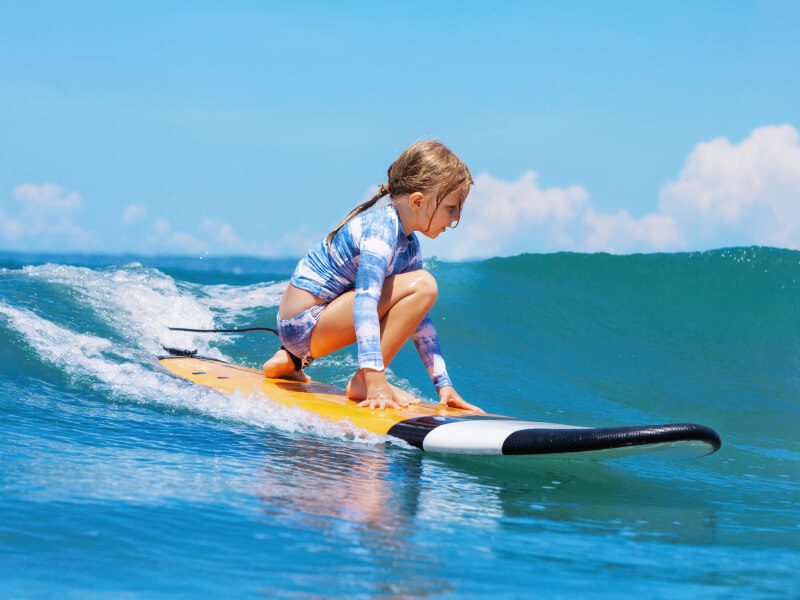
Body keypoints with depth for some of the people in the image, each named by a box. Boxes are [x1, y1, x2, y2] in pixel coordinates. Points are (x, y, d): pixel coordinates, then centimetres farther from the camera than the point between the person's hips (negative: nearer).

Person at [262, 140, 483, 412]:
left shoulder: (409, 244, 10)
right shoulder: (382, 227, -19)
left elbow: (418, 318, 11)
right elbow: (365, 303, -29)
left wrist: (444, 384, 5)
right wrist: (376, 381, -35)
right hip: (306, 324, -9)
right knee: (422, 284, -18)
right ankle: (363, 382, -16)